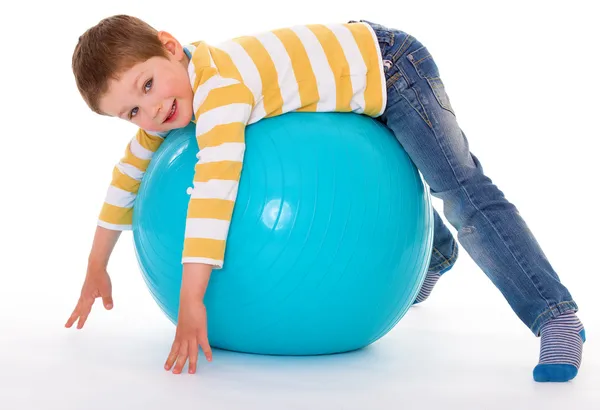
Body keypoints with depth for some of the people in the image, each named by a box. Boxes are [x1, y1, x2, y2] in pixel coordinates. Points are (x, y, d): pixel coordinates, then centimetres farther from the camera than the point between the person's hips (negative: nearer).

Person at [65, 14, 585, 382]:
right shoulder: (169, 103, -8)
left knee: (461, 190, -24)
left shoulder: (219, 84, -37)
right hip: (361, 94, 10)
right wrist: (97, 267, 6)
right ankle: (436, 253, 60)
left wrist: (191, 302, -47)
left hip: (388, 65, -10)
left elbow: (215, 187, -48)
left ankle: (556, 313, -20)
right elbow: (131, 171, 5)